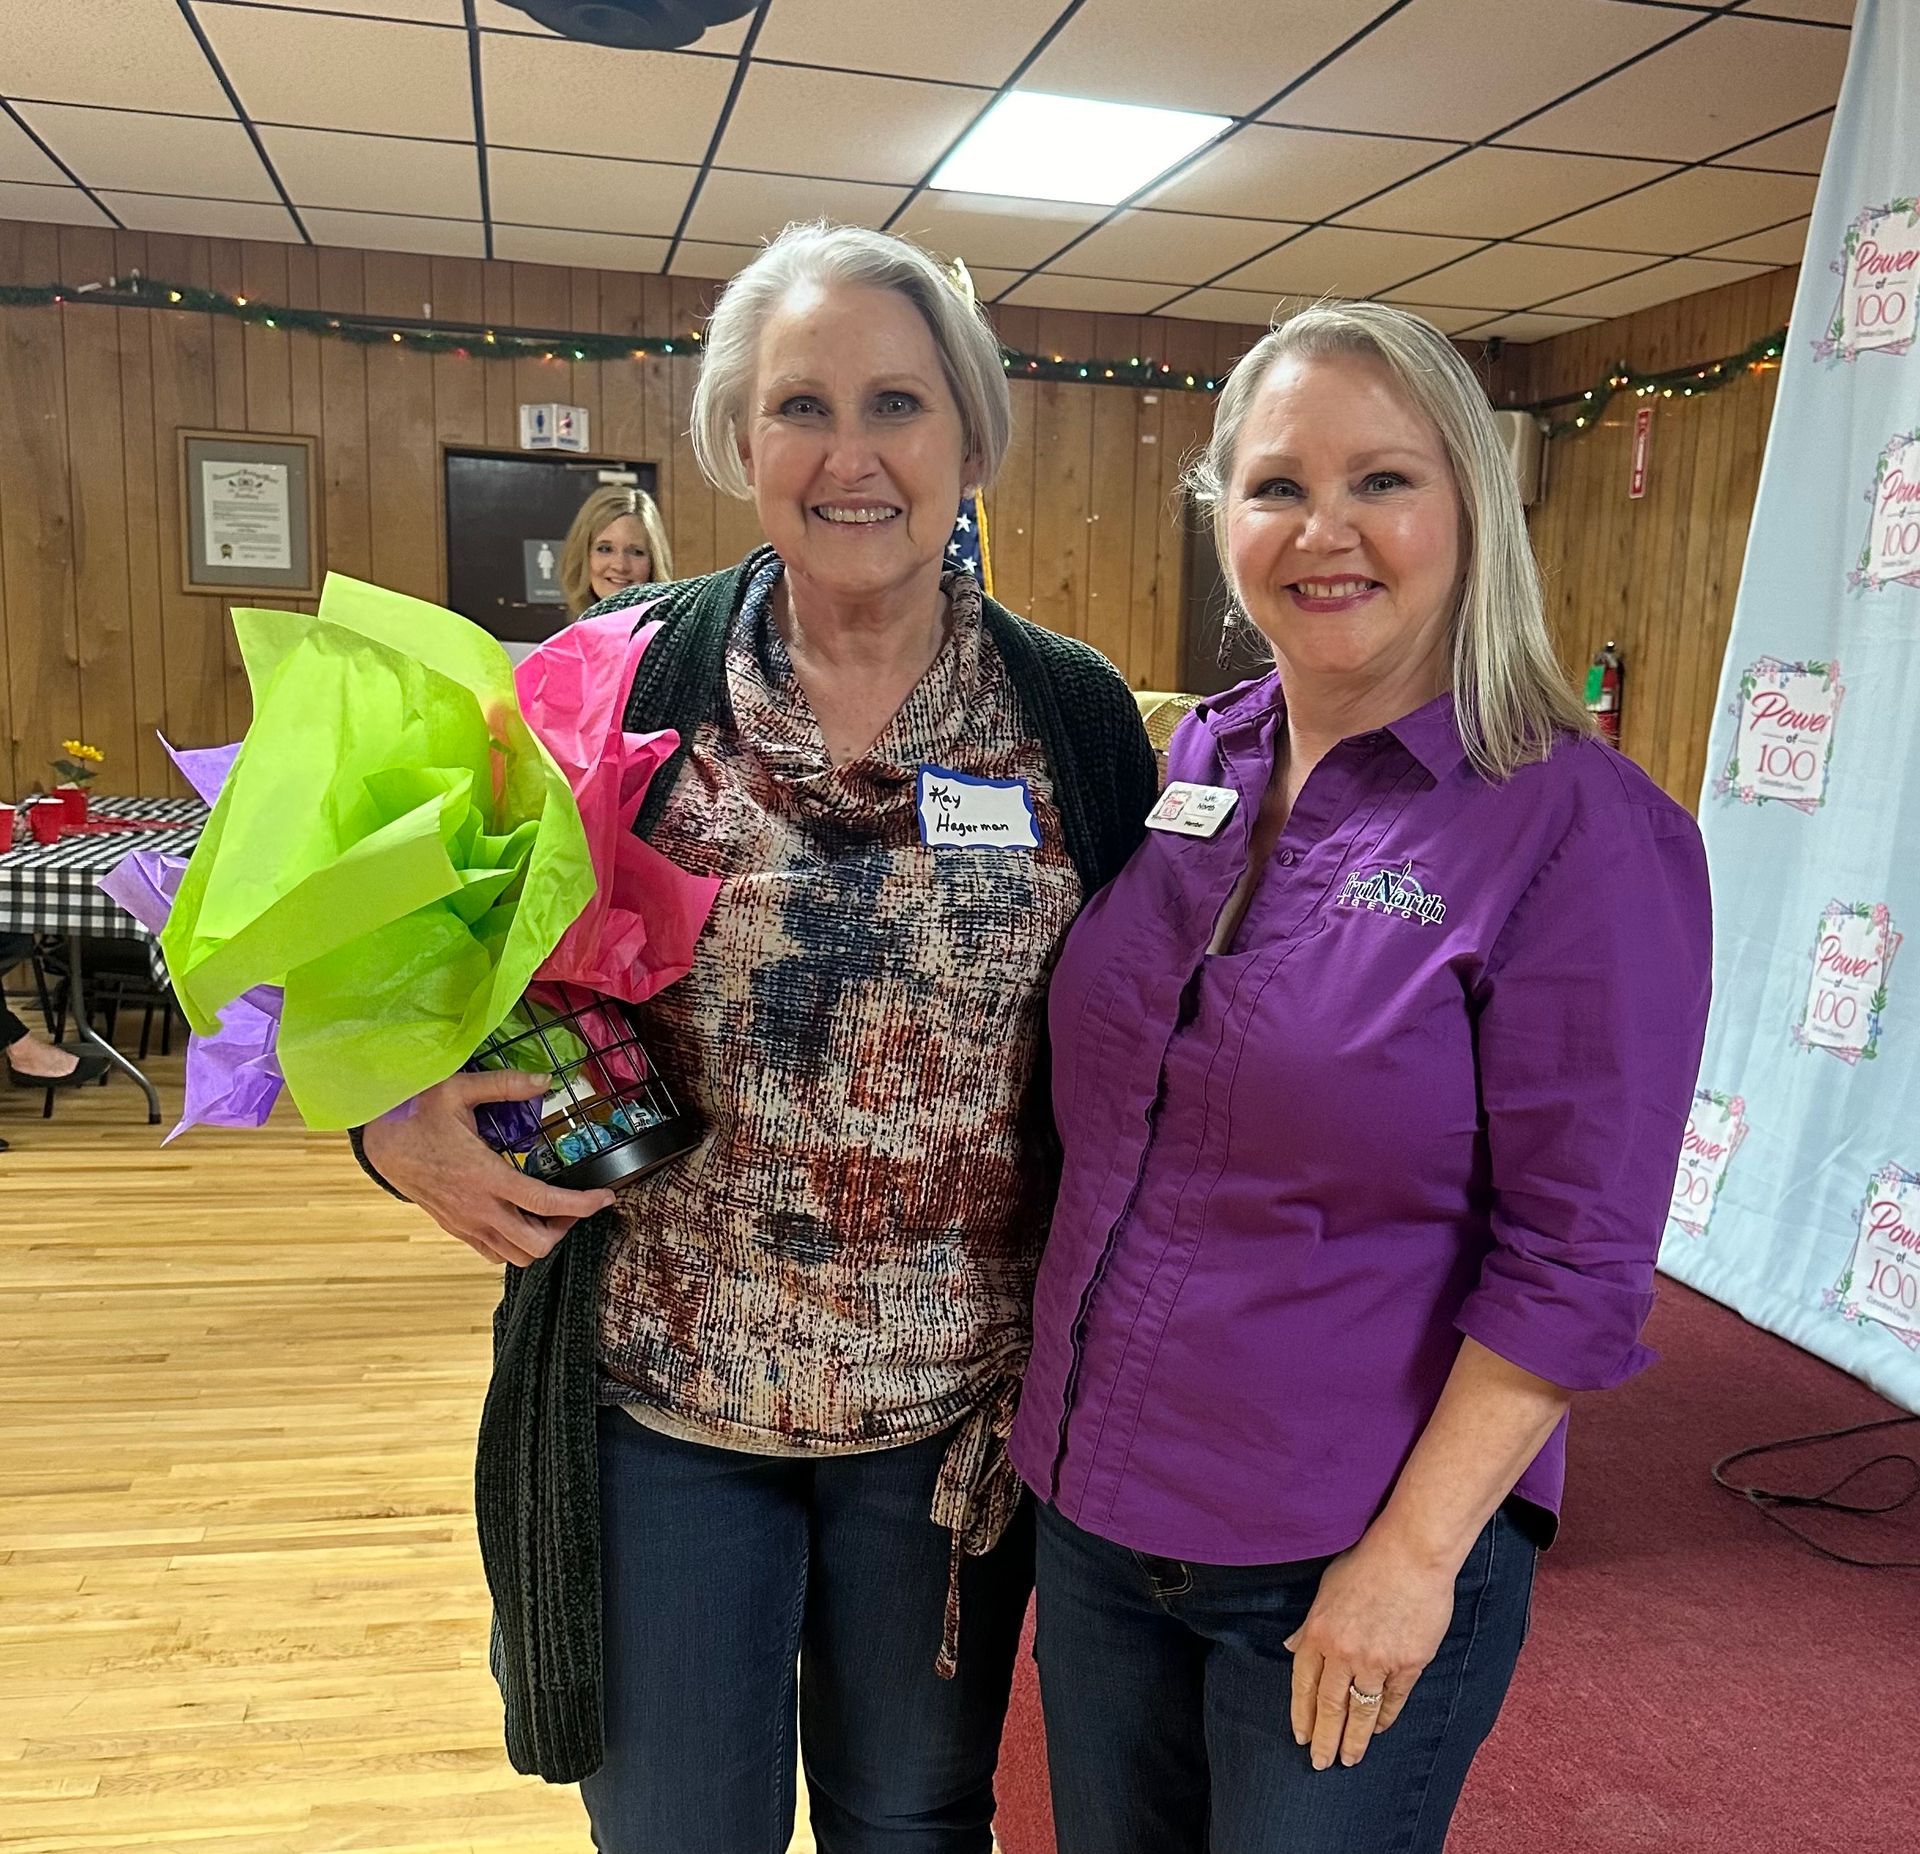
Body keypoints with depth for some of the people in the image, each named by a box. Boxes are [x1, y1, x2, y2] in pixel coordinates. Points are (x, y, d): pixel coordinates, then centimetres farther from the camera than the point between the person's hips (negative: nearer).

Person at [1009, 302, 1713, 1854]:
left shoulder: (1579, 827, -15)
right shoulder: (1191, 765, 1)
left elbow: (1576, 1257, -15)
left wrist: (1416, 1554, -15)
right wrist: (1043, 1404, 10)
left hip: (1352, 1557, -5)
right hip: (1092, 1502, 6)